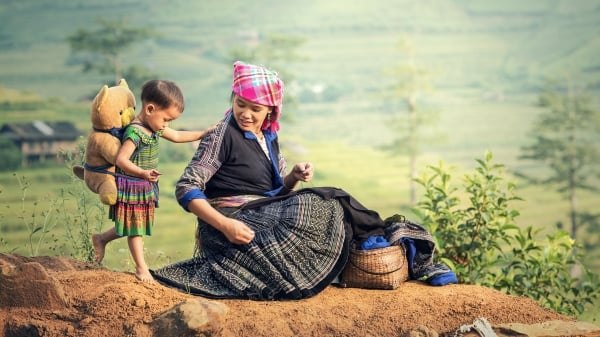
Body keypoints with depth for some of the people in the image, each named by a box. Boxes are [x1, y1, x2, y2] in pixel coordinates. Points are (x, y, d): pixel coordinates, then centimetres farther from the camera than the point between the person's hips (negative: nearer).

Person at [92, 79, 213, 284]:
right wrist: (142, 173, -44)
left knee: (137, 226, 17)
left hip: (146, 189, 9)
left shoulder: (155, 127, 4)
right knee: (135, 227, 3)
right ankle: (141, 267, 13)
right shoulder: (135, 132, -25)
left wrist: (203, 134, 19)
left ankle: (101, 239, 35)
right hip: (131, 187, -9)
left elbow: (177, 136, 19)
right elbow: (121, 159, -31)